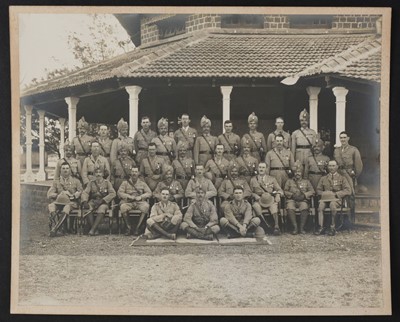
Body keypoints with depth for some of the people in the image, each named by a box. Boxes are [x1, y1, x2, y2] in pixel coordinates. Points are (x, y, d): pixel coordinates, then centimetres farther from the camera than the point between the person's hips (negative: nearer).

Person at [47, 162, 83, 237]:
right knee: (51, 206, -32)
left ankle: (55, 228, -46)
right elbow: (49, 195, 8)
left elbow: (81, 191, 6)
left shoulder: (76, 181, 18)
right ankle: (54, 226, -47)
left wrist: (72, 196, -9)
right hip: (59, 202, 2)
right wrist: (59, 194, -7)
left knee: (67, 207, -39)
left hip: (72, 202, -2)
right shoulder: (56, 182, 20)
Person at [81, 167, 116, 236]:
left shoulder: (107, 182, 9)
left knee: (101, 209, -37)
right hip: (93, 201, 2)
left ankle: (93, 229, -41)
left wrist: (102, 200, -15)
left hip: (104, 202, -2)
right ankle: (95, 230, -29)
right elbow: (85, 193, 5)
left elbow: (113, 193, -4)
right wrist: (85, 201, -17)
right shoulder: (91, 182, 15)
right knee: (88, 209, -32)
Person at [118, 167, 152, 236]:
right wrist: (129, 196, -11)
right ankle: (128, 227, -17)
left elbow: (149, 193, 8)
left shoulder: (142, 183, 16)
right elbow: (119, 193, 3)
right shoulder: (125, 183, 13)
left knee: (146, 206, -33)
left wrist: (141, 197, -9)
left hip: (139, 202, 1)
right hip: (128, 202, -1)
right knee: (123, 207, -35)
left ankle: (138, 227, -24)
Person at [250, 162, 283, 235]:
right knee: (256, 206, -36)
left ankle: (276, 227, -44)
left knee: (274, 205, -36)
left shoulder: (272, 179, 21)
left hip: (270, 199, 0)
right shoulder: (253, 180, 19)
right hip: (258, 200, 0)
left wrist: (278, 195, -5)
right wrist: (255, 196, -6)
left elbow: (279, 190, 17)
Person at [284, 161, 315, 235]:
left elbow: (312, 191, 11)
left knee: (304, 207, -36)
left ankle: (302, 227, -28)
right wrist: (292, 195, -7)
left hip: (303, 200, 0)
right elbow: (285, 191, 12)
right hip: (291, 200, 0)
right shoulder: (289, 181, 24)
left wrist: (304, 195, -7)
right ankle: (295, 227, -31)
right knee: (290, 208, -35)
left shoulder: (306, 181, 24)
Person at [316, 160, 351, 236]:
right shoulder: (323, 179, 23)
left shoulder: (342, 178, 15)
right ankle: (321, 227, -35)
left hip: (336, 199, -2)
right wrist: (324, 193, -4)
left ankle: (332, 228, -28)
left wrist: (335, 194, -8)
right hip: (325, 198, 2)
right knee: (320, 205, -34)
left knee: (332, 205, -39)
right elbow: (318, 190, 20)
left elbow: (348, 191, 3)